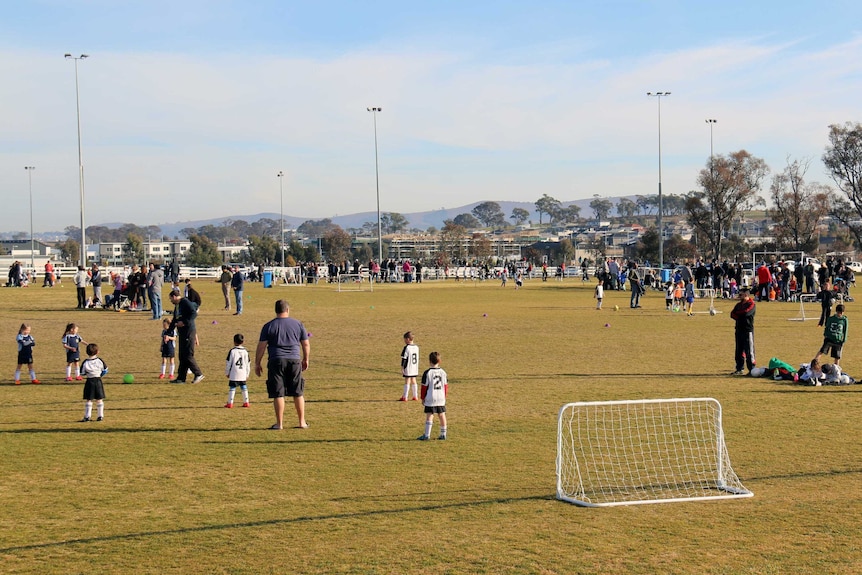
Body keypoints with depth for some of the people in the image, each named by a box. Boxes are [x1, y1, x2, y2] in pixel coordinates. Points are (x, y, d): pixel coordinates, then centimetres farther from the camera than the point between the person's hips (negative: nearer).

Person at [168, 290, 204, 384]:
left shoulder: (185, 302, -10)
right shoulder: (176, 306, 20)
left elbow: (194, 313, -20)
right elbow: (174, 321, 27)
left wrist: (184, 322, -22)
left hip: (189, 331, -10)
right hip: (182, 333, 10)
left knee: (188, 355, -9)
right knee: (182, 356, 9)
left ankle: (198, 374, 0)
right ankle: (181, 378, 12)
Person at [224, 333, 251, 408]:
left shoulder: (232, 351, -7)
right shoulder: (245, 351, 4)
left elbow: (228, 363, -3)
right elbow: (248, 364, 9)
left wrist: (227, 373, 8)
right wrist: (247, 374, 18)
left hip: (234, 374, -3)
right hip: (243, 374, 3)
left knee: (232, 388, 1)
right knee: (244, 388, 11)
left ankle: (230, 403, 1)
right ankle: (246, 402, 13)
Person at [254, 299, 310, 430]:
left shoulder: (268, 326, 0)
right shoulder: (298, 324, 5)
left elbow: (261, 346, -1)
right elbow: (306, 344, 10)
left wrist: (257, 364, 6)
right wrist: (306, 360, 24)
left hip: (276, 361, -2)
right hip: (295, 360, 2)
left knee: (278, 394, 2)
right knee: (298, 393, 11)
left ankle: (279, 423, 3)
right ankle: (302, 422, 16)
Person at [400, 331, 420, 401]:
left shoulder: (406, 348, -14)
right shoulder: (416, 347, 7)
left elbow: (404, 359, -13)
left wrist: (402, 368, -8)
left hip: (408, 368, -6)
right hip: (415, 368, 6)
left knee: (407, 381, -3)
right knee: (413, 381, 13)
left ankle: (405, 397, 0)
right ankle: (415, 396, 15)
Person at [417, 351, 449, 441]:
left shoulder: (427, 373, -9)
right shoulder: (443, 372, 4)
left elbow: (424, 386, -6)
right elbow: (446, 386, 10)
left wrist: (423, 398, 3)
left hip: (430, 398, -4)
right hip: (441, 398, 4)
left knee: (429, 416, -3)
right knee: (442, 415, 11)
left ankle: (427, 435, -5)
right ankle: (443, 434, 17)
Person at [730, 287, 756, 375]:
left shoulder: (751, 304, -6)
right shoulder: (738, 304, 16)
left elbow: (746, 312, -21)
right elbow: (732, 314, 7)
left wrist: (737, 313, -3)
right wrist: (739, 317, -12)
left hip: (748, 330, -7)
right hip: (739, 330, 7)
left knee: (749, 351, -7)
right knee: (739, 351, 10)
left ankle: (752, 369, -3)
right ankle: (739, 369, 16)